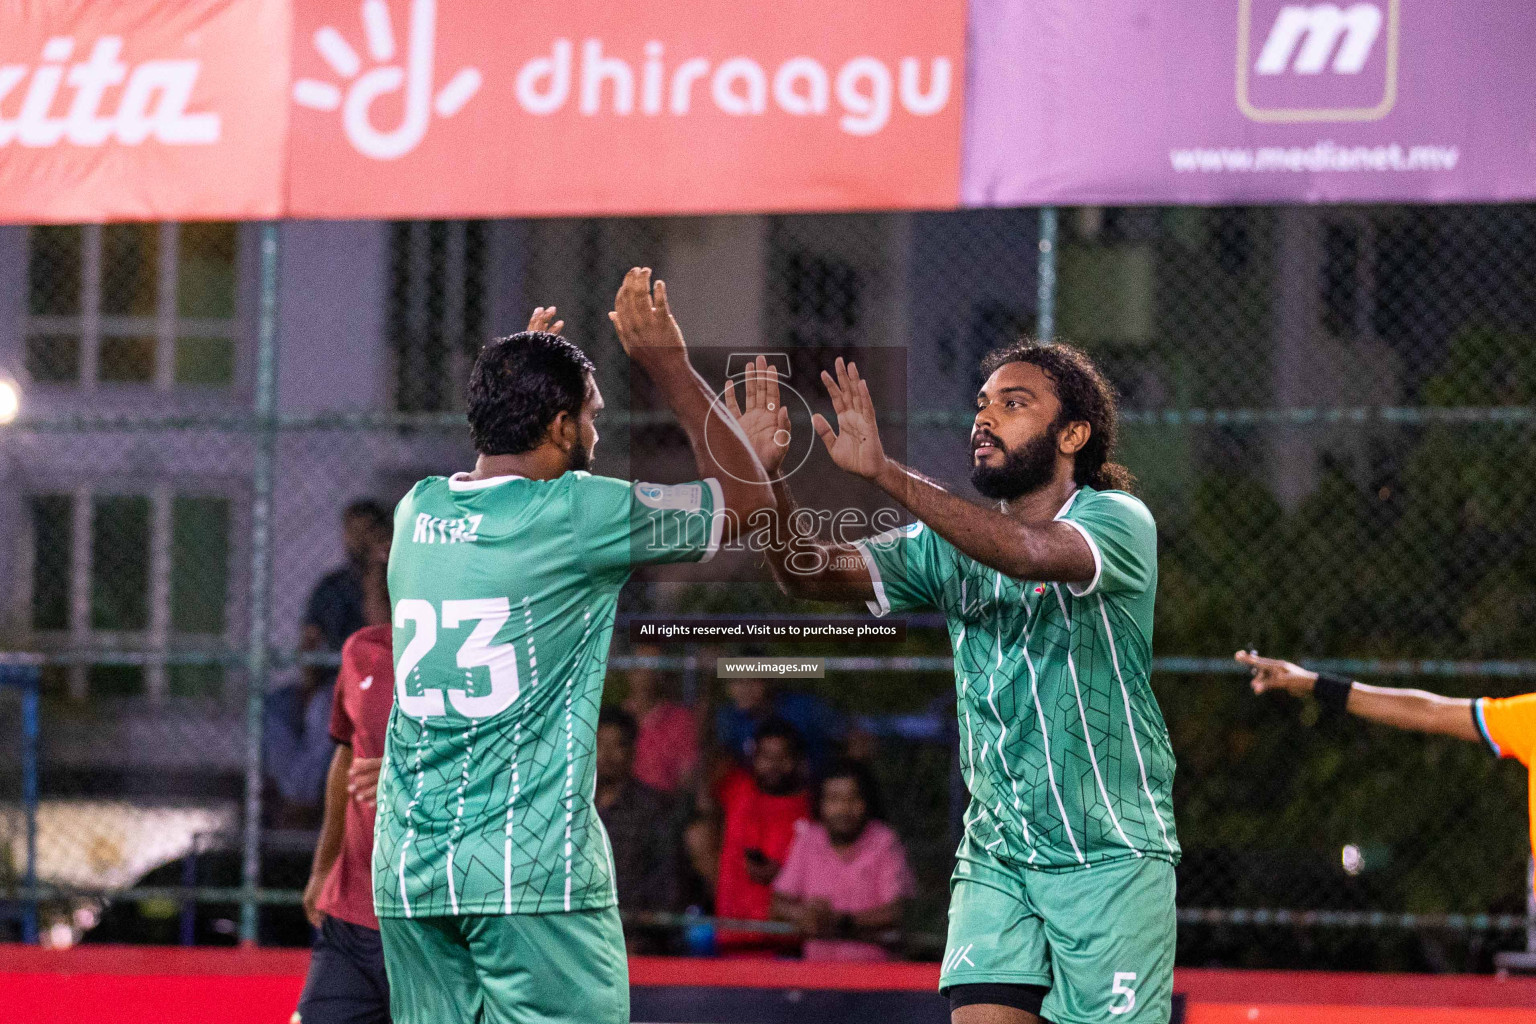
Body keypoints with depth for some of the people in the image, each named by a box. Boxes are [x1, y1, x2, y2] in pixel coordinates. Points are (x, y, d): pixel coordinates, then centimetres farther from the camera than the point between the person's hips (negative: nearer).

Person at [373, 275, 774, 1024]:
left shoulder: (417, 511, 11)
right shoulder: (577, 515, -6)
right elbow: (747, 495, 7)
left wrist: (520, 380, 40)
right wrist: (669, 367, 12)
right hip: (531, 866, -6)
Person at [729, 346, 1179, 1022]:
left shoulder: (1119, 521, -8)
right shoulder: (954, 542, 8)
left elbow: (1030, 551, -29)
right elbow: (813, 572, -2)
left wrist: (882, 471, -37)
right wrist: (765, 477, -21)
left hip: (1111, 860, -4)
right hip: (993, 858, 4)